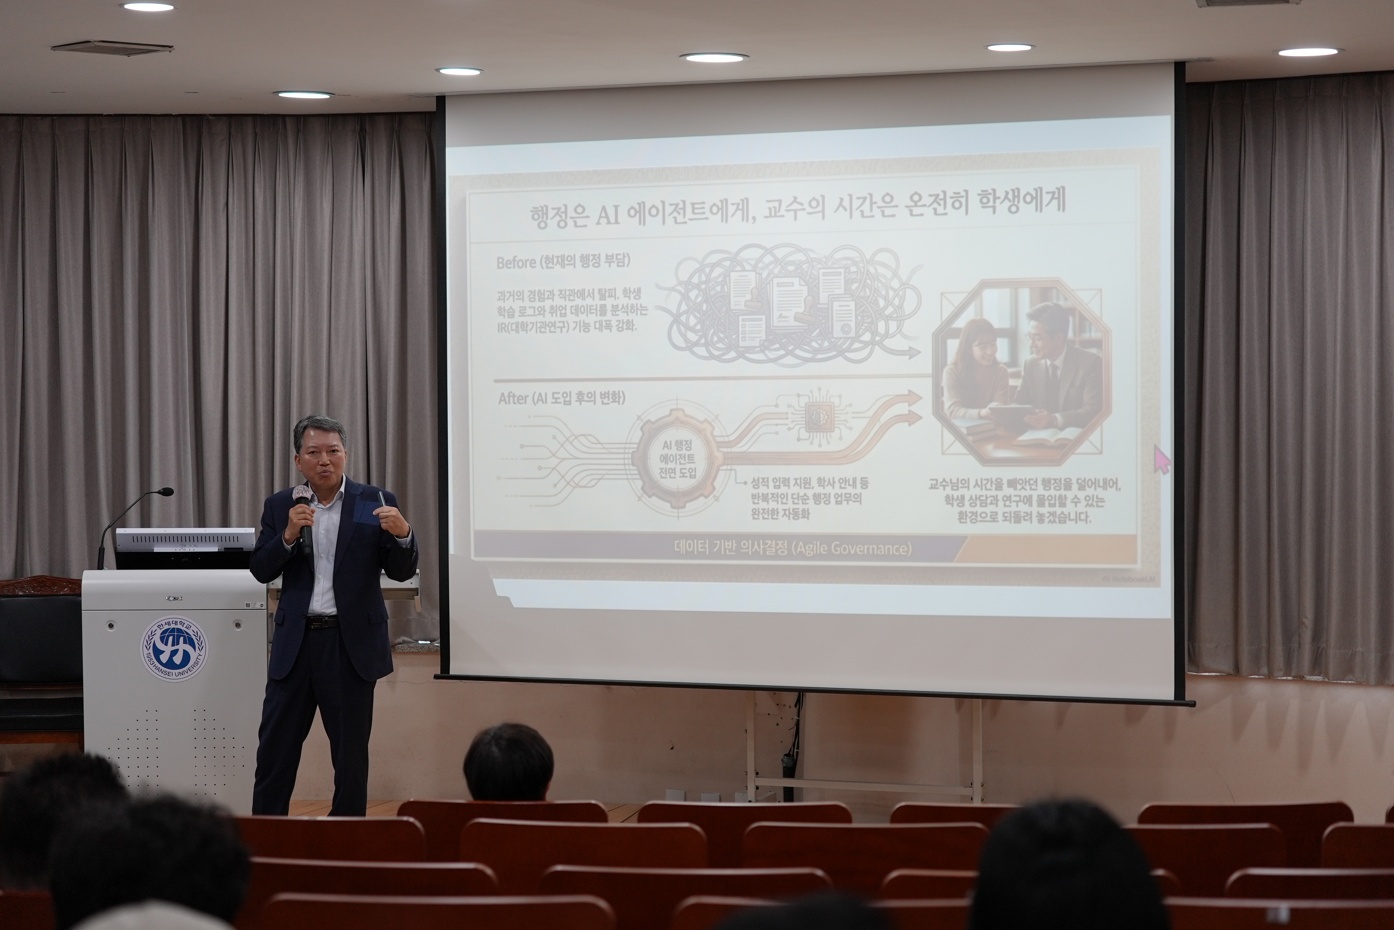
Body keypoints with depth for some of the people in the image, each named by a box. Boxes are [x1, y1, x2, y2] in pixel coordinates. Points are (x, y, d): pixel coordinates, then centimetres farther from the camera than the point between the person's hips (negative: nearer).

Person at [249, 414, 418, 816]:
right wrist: (288, 535, -16)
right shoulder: (281, 506, 6)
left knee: (351, 750, 6)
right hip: (295, 641, 2)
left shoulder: (375, 503, 0)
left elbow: (401, 571, -2)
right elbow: (261, 569, 1)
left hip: (351, 643, -2)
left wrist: (403, 534, -22)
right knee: (275, 747, 4)